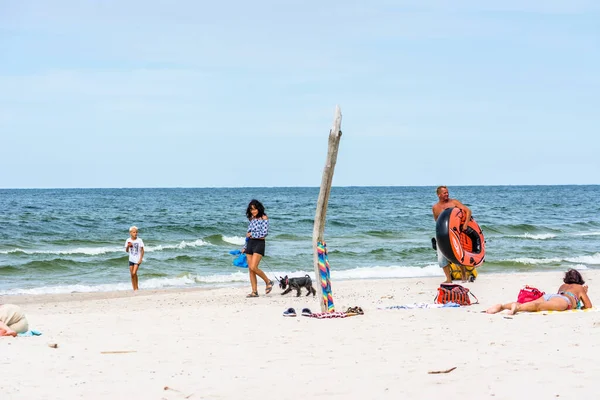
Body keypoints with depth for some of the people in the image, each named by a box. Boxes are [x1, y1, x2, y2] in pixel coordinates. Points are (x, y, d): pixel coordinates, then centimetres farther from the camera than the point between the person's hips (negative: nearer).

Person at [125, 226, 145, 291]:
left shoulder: (139, 240, -8)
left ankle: (136, 288, 0)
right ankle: (134, 288, 14)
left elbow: (142, 250, -5)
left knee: (134, 273, -14)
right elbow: (127, 250, 7)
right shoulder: (128, 240, 0)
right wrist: (128, 246, -13)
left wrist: (140, 259, -12)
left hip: (137, 259, -4)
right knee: (132, 274, 4)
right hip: (131, 259, 4)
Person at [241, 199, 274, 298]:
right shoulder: (251, 219, 14)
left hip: (259, 243, -7)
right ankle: (254, 291, 5)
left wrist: (252, 234, -8)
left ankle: (268, 282, 3)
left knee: (253, 267, -17)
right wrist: (244, 247, 17)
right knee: (250, 269, 2)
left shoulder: (264, 218, -5)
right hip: (250, 244, 7)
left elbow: (265, 233, -12)